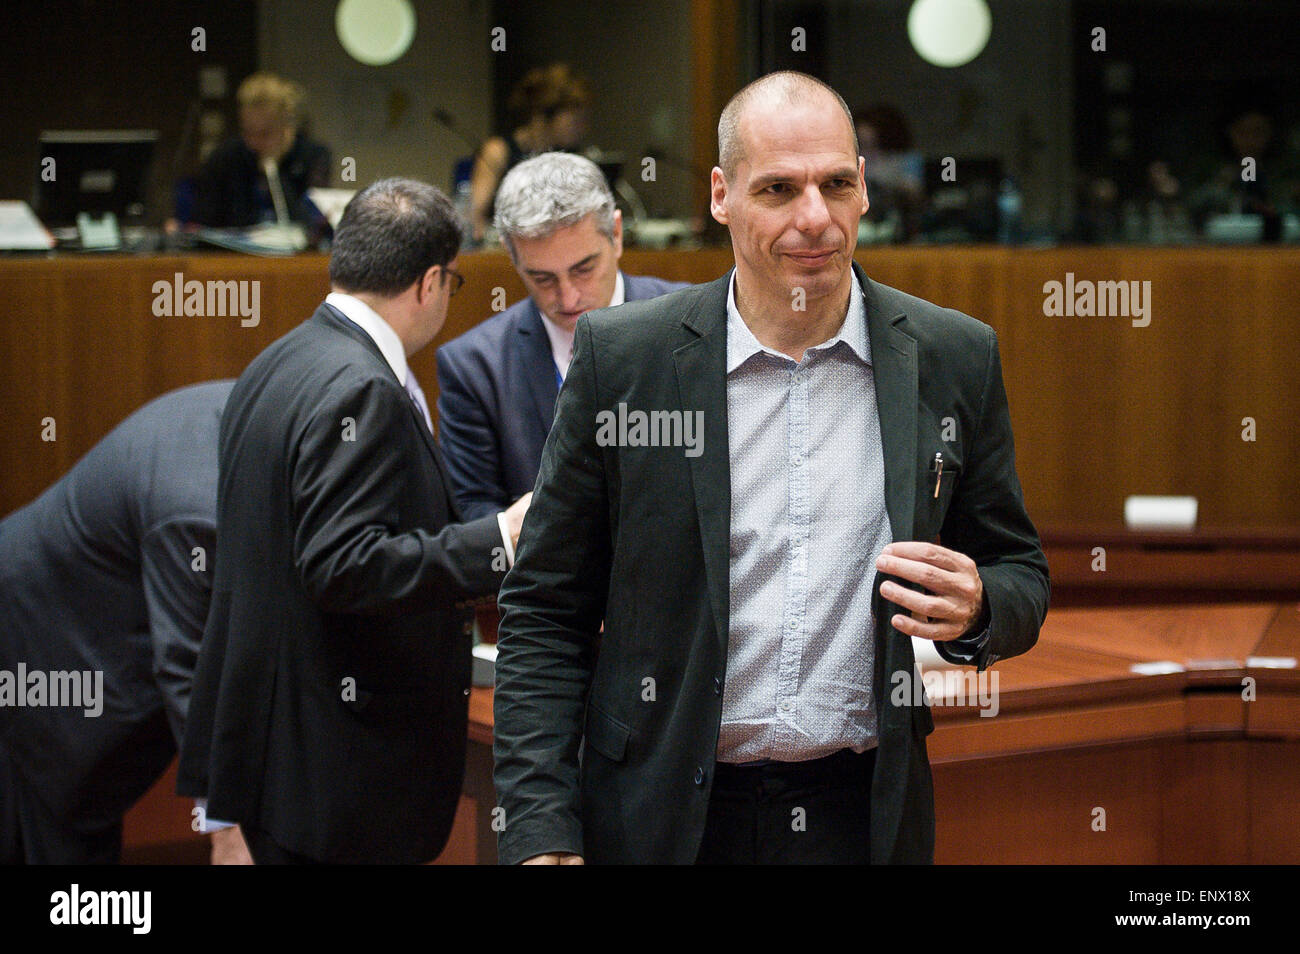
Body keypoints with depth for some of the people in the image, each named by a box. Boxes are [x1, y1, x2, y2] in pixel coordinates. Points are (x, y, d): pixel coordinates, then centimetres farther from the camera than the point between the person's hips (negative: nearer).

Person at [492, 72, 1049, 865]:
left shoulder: (956, 360, 0)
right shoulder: (620, 357, -5)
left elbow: (1022, 579, 9)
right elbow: (544, 615, -2)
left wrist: (976, 610, -14)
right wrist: (540, 830, -10)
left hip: (865, 819, 1)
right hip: (664, 822, -1)